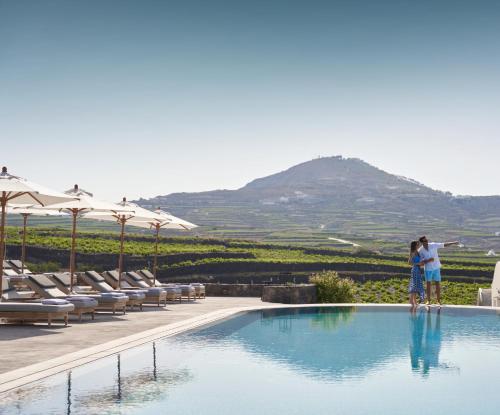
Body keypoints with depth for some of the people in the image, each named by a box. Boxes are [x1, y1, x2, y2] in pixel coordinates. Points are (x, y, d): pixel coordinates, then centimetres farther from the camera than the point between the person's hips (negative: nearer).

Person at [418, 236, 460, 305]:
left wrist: (453, 243, -17)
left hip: (436, 267, 1)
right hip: (428, 269, -1)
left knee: (438, 283, 4)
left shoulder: (433, 245, -10)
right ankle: (428, 300, 15)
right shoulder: (420, 250, -10)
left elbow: (444, 245, -8)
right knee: (428, 284, 5)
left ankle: (438, 301, 11)